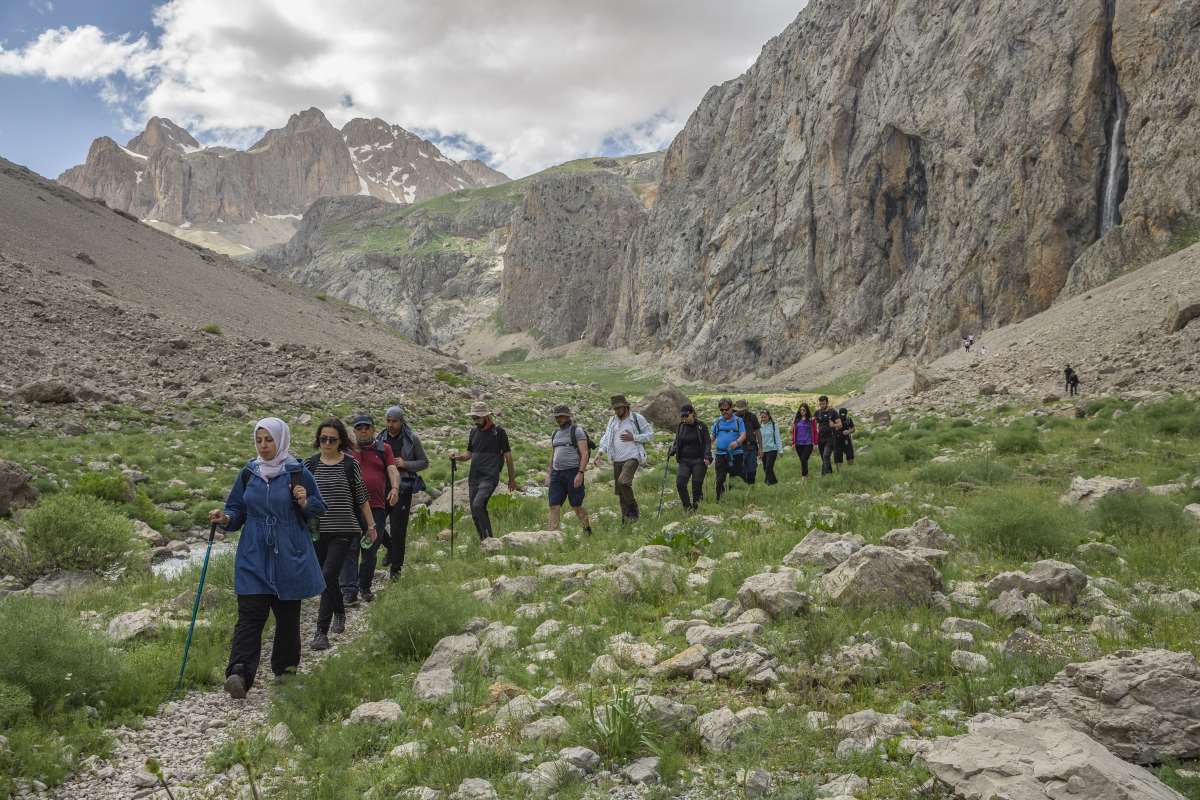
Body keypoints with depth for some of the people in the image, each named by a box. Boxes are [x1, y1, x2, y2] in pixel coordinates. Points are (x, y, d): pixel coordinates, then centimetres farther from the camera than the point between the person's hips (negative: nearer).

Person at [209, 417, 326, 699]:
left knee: (287, 615, 10)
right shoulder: (249, 473, 6)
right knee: (250, 614, -9)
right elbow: (237, 510, 12)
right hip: (253, 557, 2)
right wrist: (225, 518, -10)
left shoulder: (298, 473, -3)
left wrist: (305, 503, -17)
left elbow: (319, 508, 4)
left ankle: (286, 668, 26)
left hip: (290, 557, -1)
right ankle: (240, 673, -16)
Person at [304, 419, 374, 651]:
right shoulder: (310, 465, 3)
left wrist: (371, 526, 9)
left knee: (328, 577, -13)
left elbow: (362, 497, 4)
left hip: (343, 531, -3)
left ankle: (321, 632, -10)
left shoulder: (350, 464, -3)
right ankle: (339, 614, 40)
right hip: (317, 531, 3)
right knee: (328, 578, 14)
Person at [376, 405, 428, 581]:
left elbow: (424, 463, 1)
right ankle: (391, 548, 29)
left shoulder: (412, 439, -3)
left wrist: (405, 464, -14)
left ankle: (395, 568, 12)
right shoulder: (381, 438, 7)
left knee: (398, 529, -1)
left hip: (402, 489, -4)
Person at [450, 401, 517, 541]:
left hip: (489, 477, -6)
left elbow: (508, 455, 0)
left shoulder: (498, 432, -4)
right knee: (475, 513, 6)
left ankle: (489, 539, -17)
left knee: (477, 505, -24)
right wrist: (458, 457, -3)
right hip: (473, 477, 6)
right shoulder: (474, 431, 13)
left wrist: (512, 479, 3)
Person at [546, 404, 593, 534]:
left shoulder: (577, 431, -4)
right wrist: (549, 474, 16)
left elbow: (585, 454, -10)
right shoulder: (555, 433, 17)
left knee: (576, 505, 3)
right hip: (557, 474, 6)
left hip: (573, 472, -6)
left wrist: (580, 473, -19)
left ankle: (587, 529, 24)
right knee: (554, 505, -5)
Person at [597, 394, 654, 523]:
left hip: (632, 458, -6)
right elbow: (606, 438, 8)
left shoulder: (637, 418, -3)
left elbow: (650, 435, -1)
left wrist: (633, 438, -13)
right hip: (617, 460, 6)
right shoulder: (612, 420, 11)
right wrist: (600, 452, -8)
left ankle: (633, 511, -10)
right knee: (620, 491, 7)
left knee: (623, 482, -26)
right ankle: (625, 520, 18)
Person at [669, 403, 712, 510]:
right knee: (680, 484, -12)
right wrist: (671, 451, -3)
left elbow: (707, 442, -4)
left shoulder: (701, 426, -2)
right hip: (684, 460, 3)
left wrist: (707, 457, -19)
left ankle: (695, 506, 18)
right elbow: (676, 442, 17)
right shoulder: (681, 426, 9)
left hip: (699, 461, -3)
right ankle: (687, 507, 1)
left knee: (697, 485, -1)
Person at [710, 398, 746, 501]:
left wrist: (737, 442, -25)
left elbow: (743, 435, -6)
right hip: (720, 454, 2)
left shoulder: (738, 420, 4)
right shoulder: (717, 422, 11)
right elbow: (713, 437, 17)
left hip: (736, 454, -2)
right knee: (720, 479, 2)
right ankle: (719, 500, 12)